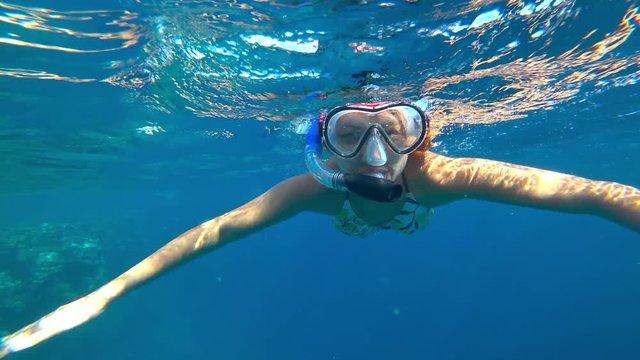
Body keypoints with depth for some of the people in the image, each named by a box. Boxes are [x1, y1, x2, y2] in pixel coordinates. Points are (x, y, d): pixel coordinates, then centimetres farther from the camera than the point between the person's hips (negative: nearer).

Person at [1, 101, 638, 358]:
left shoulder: (437, 175, -51)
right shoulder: (319, 188, -47)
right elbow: (215, 228, -45)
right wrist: (105, 294, -45)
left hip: (414, 214, 1)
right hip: (349, 216, 0)